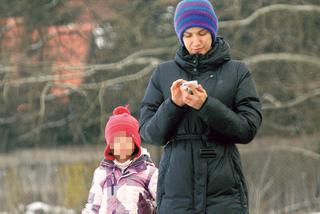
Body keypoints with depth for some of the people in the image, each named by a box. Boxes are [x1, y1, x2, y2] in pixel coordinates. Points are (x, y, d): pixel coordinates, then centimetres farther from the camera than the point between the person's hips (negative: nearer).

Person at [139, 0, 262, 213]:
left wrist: (206, 105, -13)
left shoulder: (237, 72, 7)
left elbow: (248, 129, -1)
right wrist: (173, 105, -10)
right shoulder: (163, 73, 11)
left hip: (223, 190, -1)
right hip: (176, 190, 1)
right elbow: (148, 133, 8)